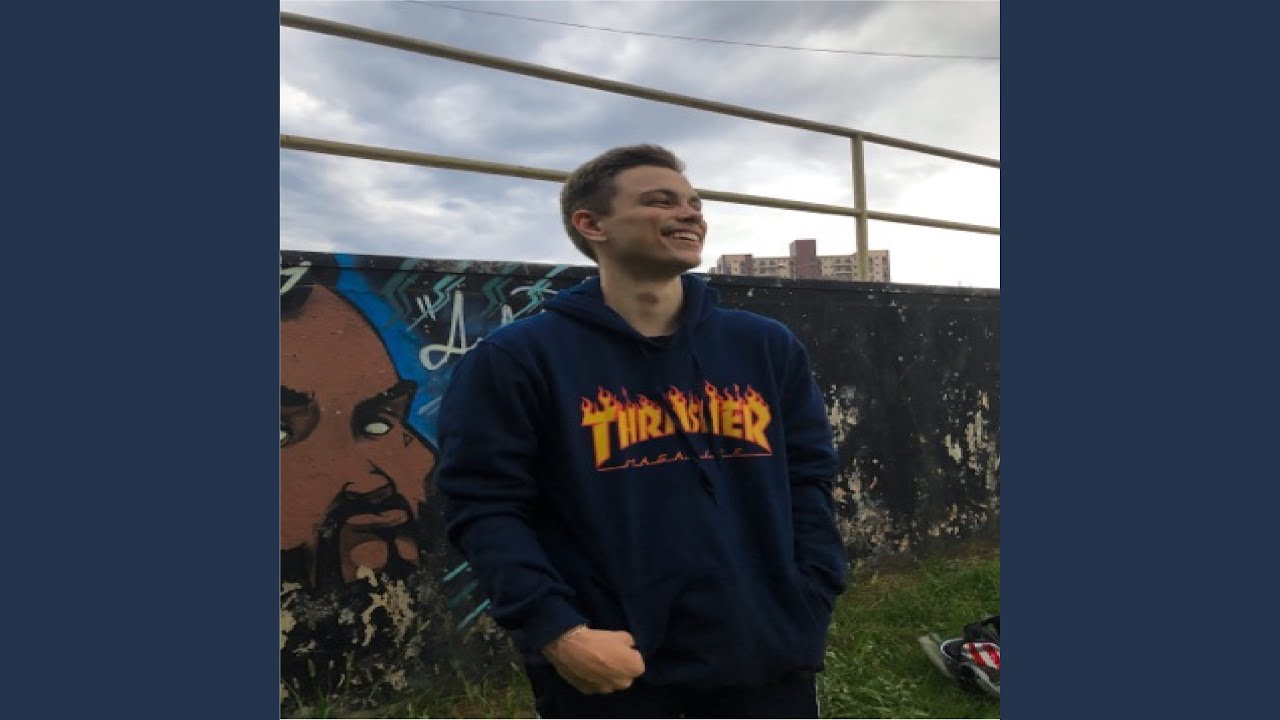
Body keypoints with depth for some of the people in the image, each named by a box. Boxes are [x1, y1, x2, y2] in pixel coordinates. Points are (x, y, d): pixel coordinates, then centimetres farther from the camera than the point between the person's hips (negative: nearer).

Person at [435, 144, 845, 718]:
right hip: (607, 671, -3)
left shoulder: (767, 347, 7)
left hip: (767, 658, 4)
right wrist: (554, 631, -18)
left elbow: (808, 481, 10)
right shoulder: (518, 358, -6)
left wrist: (810, 606, 0)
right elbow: (484, 507, -8)